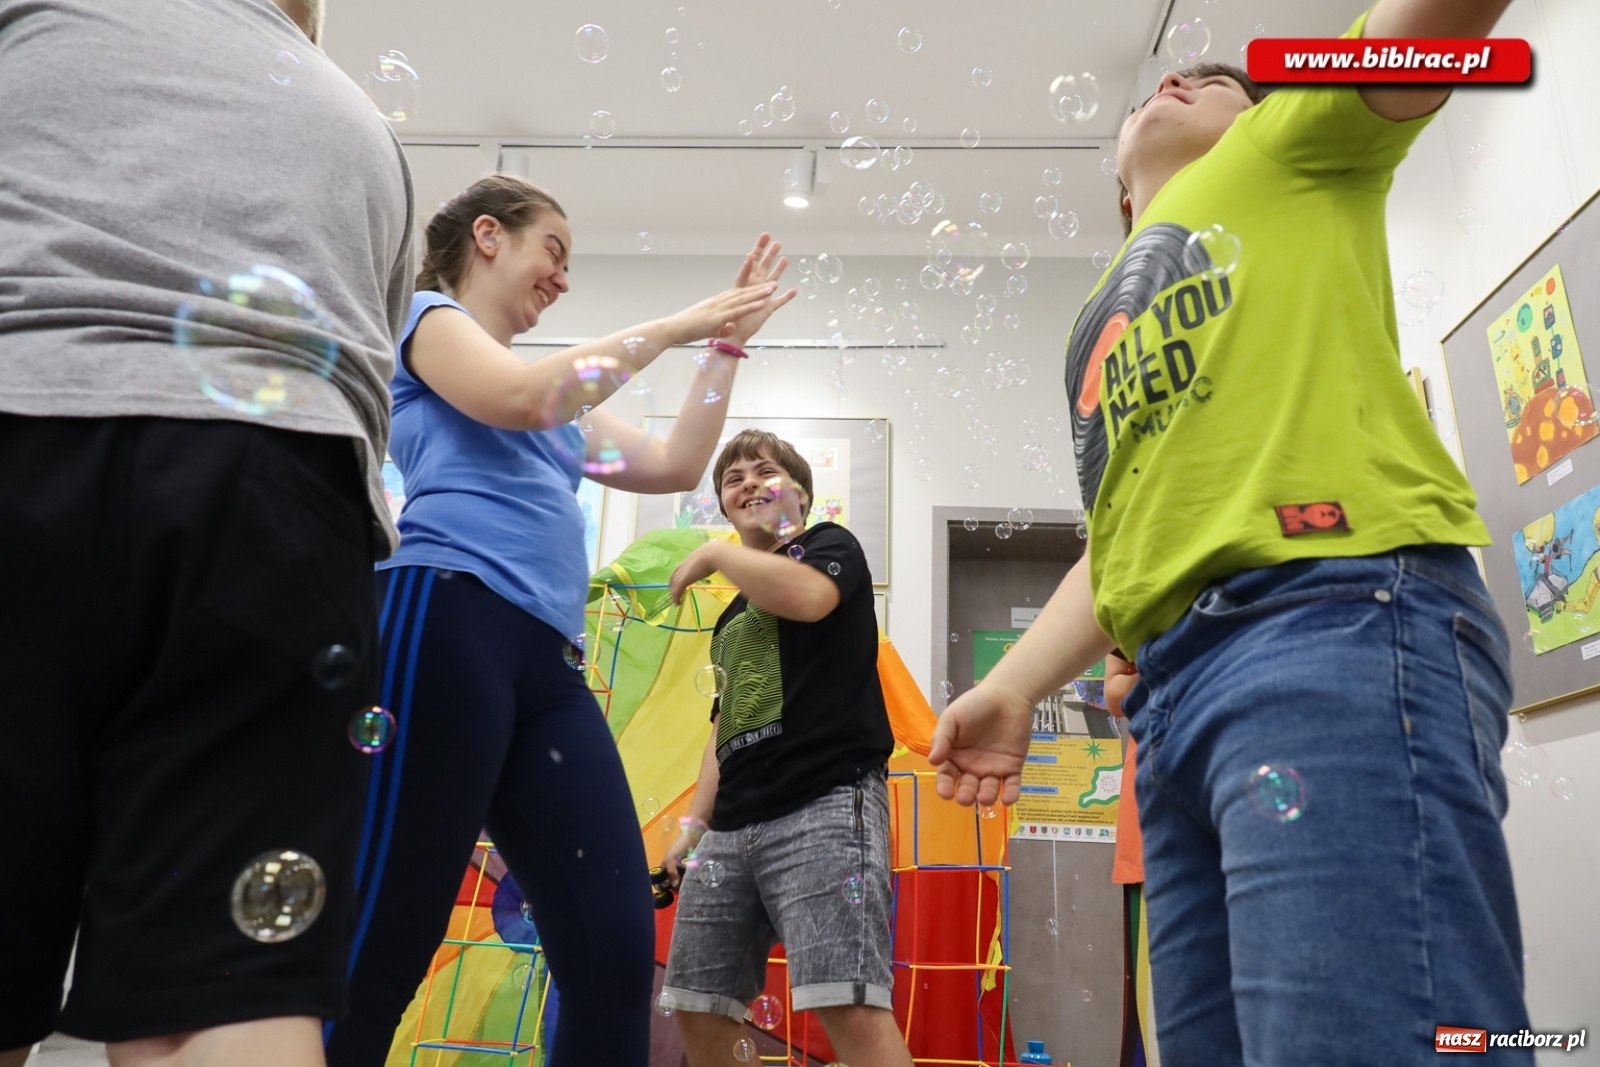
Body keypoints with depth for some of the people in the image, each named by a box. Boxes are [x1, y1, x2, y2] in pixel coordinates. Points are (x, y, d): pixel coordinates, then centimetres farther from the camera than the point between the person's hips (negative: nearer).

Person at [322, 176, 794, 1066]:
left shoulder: (562, 399, 32)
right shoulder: (427, 315, 13)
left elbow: (675, 467, 28)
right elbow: (521, 399, -8)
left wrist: (728, 341, 27)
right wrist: (674, 327, 0)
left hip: (549, 662, 8)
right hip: (448, 623, -7)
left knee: (617, 950, -1)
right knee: (383, 944, -9)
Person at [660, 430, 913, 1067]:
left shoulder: (831, 545, 8)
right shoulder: (731, 616, 27)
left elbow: (807, 595, -18)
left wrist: (715, 553, -3)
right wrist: (693, 826, 15)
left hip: (826, 801, -8)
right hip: (733, 826, 8)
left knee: (848, 1003, -21)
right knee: (698, 1004, 8)